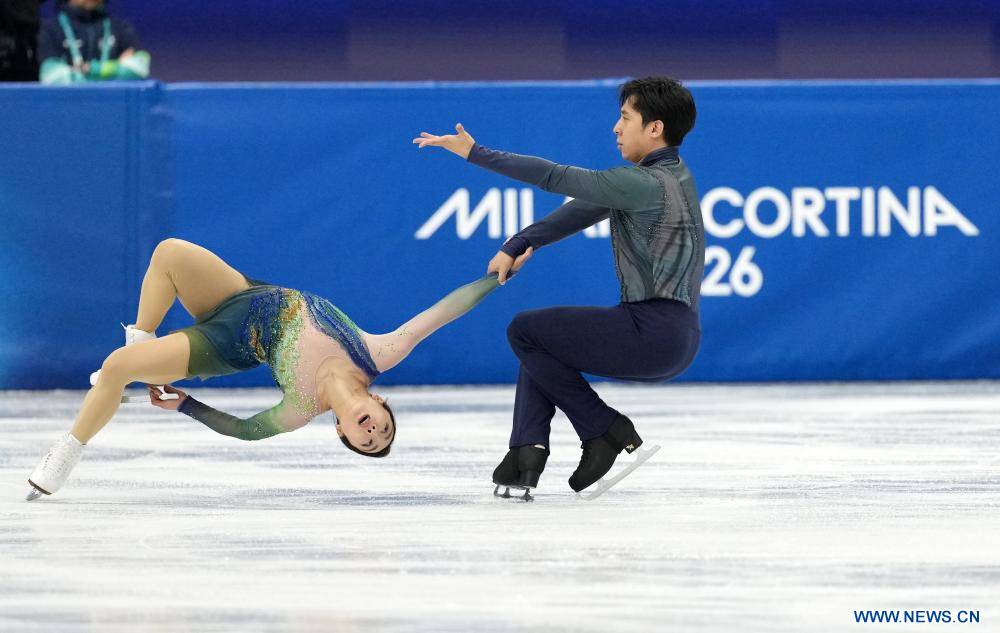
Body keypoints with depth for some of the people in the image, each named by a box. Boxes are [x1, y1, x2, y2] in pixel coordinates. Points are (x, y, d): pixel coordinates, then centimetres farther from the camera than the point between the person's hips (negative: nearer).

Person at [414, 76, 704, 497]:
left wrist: (475, 154, -11)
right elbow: (583, 210, 12)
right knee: (540, 339, 22)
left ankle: (605, 432, 4)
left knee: (525, 331, 2)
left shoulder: (647, 185, -17)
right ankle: (527, 454, 7)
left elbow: (555, 178, -17)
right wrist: (517, 246, 5)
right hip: (678, 336, 10)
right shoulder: (670, 174, 14)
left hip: (655, 332, -10)